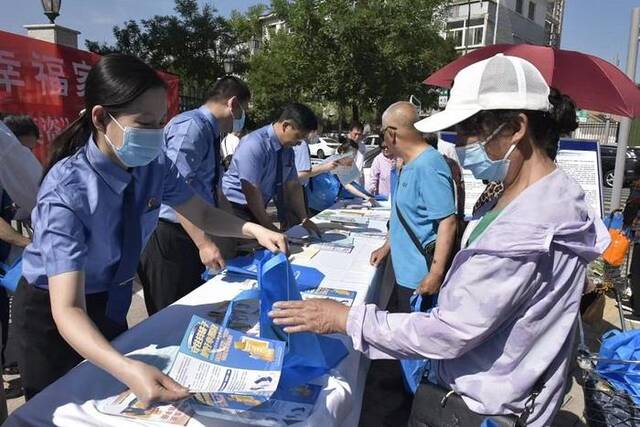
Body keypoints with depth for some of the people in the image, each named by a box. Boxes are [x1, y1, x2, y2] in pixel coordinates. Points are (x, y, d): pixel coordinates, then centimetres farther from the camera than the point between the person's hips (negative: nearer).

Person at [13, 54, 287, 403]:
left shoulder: (154, 165, -20)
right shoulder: (65, 193, -35)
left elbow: (201, 215, -6)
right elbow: (68, 310, -40)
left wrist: (254, 230, -24)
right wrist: (128, 370, -55)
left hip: (111, 302, 5)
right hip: (52, 312, -5)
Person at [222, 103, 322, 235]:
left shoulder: (288, 149, -1)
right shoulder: (255, 145, -24)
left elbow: (292, 186, 5)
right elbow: (251, 190, -26)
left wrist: (304, 219, -2)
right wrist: (269, 227, -20)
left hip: (258, 208, 7)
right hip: (235, 207, -7)